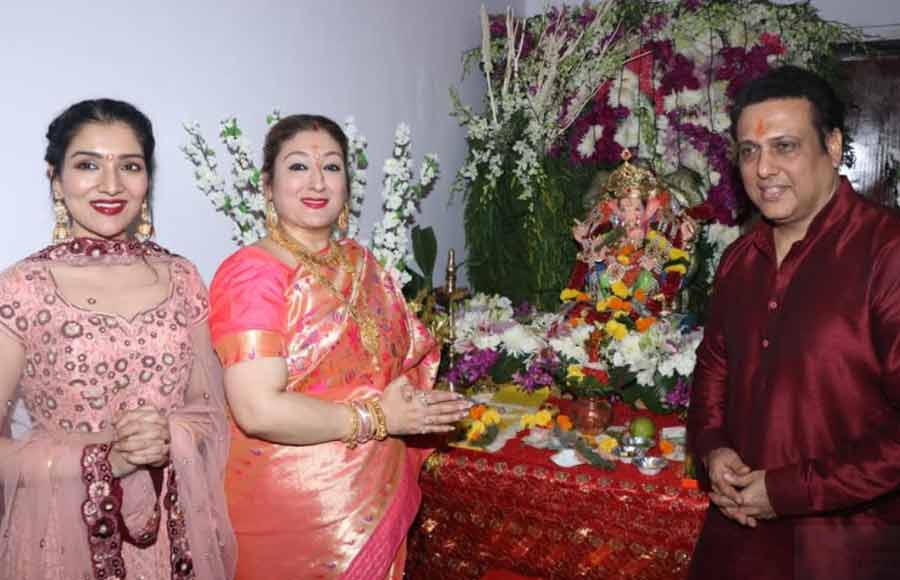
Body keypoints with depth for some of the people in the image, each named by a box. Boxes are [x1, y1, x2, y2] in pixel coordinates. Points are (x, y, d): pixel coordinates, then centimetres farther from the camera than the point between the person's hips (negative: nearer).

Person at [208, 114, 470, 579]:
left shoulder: (360, 263, 5)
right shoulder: (252, 273, -16)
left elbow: (397, 359, 17)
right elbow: (258, 410, -25)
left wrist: (422, 409, -2)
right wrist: (377, 418, -17)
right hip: (290, 513, -6)